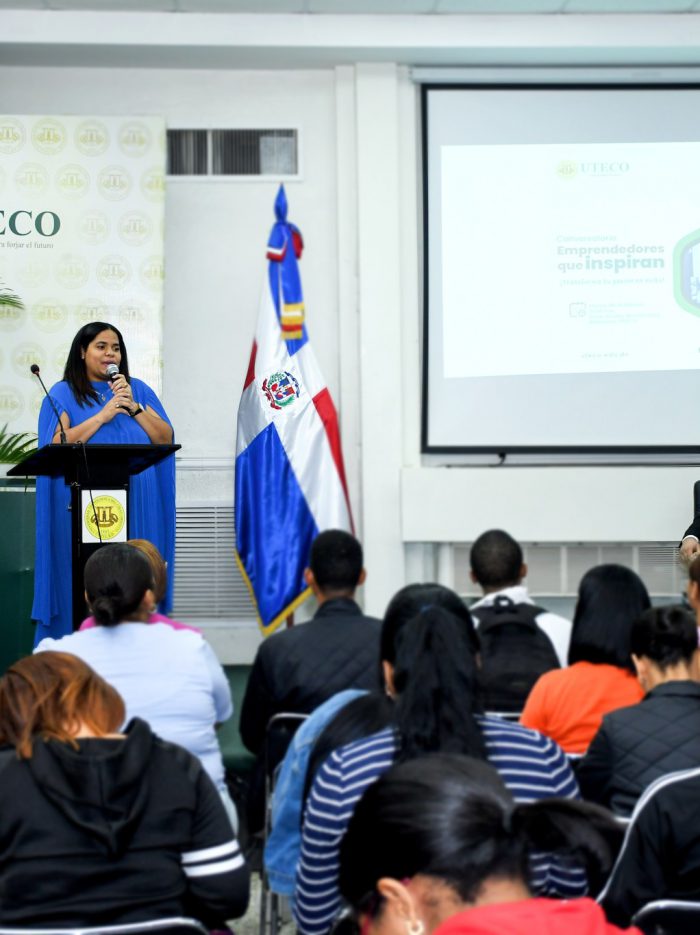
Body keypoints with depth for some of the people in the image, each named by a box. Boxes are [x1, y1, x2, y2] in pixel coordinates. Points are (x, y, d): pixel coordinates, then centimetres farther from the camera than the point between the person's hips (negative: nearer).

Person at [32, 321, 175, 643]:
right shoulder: (63, 394, 6)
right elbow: (56, 446, -8)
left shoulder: (138, 390, 14)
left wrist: (132, 407, -6)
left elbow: (165, 438, 6)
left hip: (136, 506, 3)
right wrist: (103, 415, -10)